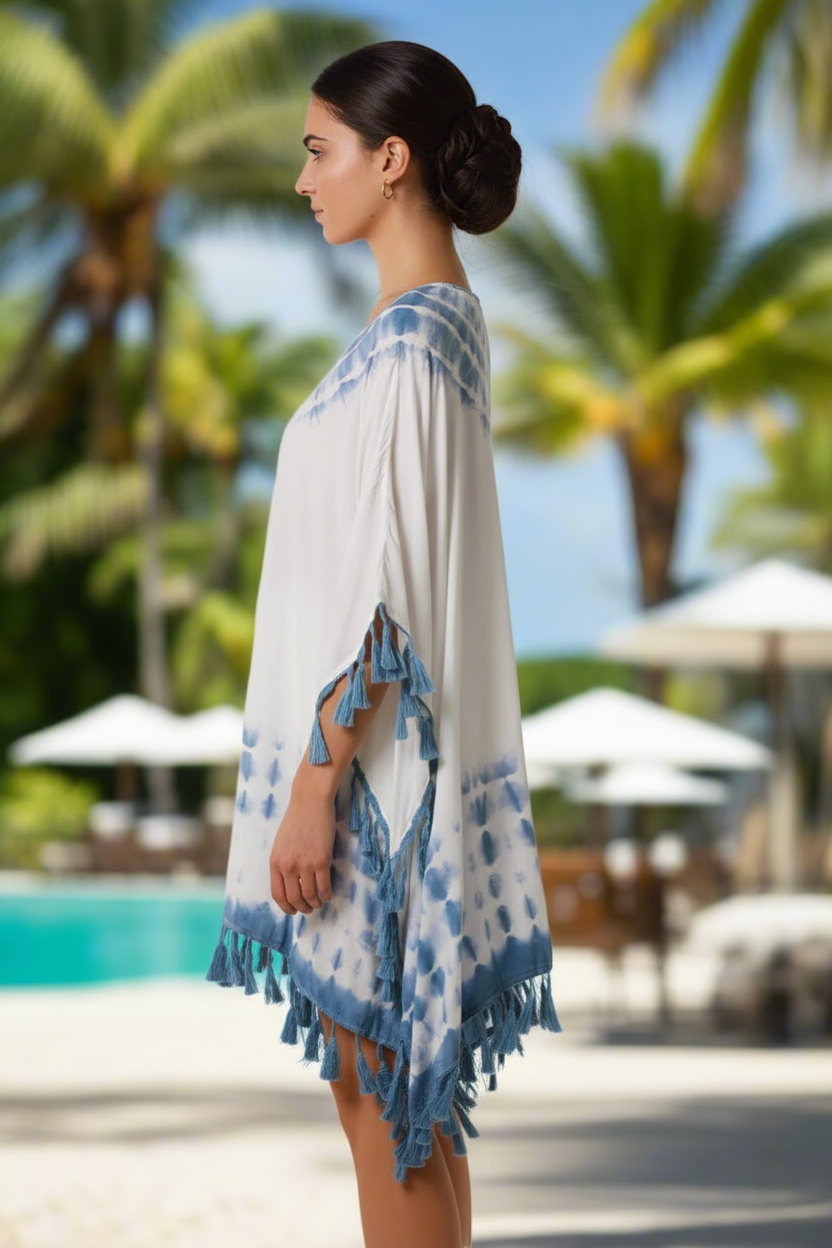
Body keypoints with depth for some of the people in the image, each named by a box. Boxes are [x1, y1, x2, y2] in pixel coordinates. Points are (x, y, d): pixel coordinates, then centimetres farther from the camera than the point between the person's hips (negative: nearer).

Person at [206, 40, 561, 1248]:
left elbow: (383, 588, -21)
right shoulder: (446, 314, 12)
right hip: (394, 747, 10)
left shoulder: (408, 342, -19)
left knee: (379, 1091, -2)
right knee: (405, 1083, 15)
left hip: (375, 757, -10)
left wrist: (312, 787, -19)